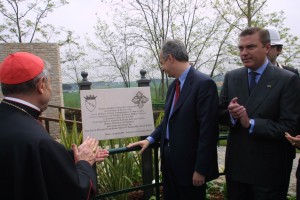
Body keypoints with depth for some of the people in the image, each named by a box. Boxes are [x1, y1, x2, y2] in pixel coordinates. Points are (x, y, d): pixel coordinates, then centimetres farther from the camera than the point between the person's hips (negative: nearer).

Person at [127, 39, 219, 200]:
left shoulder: (204, 84, -18)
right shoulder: (173, 85, 8)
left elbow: (208, 130, -20)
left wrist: (200, 169, -18)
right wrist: (150, 139, 5)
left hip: (189, 162, -7)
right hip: (169, 158, 8)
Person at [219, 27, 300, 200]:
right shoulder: (231, 77, 3)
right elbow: (220, 115, 5)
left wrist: (251, 123, -21)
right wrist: (231, 114, -17)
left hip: (270, 168, -4)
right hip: (236, 165, 4)